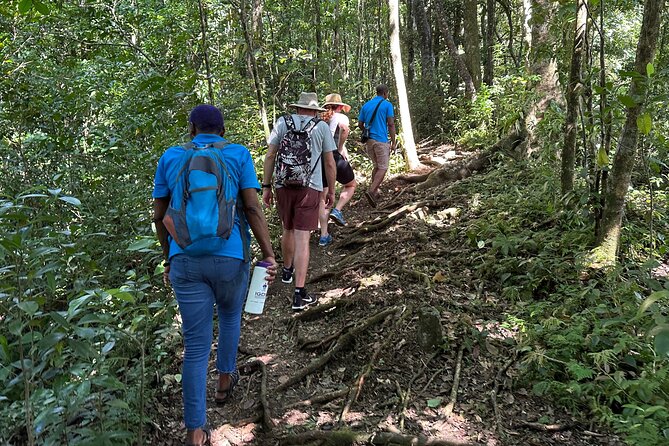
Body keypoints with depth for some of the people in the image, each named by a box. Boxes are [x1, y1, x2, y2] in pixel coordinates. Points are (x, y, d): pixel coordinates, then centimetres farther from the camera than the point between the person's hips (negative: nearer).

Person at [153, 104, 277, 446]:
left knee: (196, 345, 6)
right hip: (230, 256, -1)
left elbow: (159, 216, 10)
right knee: (230, 314, 30)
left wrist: (169, 258, 21)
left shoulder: (170, 158, 9)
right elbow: (252, 208, -7)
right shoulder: (238, 155, 3)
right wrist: (269, 255, -8)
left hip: (186, 259, 1)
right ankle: (225, 380, 47)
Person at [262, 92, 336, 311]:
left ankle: (287, 270, 45)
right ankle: (299, 294, -8)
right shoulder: (322, 127, 4)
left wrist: (266, 186, 9)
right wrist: (331, 190, 16)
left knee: (288, 230, 23)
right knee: (302, 239, -5)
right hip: (310, 187, -2)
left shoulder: (282, 122, 6)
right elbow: (329, 163, 5)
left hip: (283, 186, 2)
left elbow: (270, 155, 3)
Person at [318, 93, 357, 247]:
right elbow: (344, 128, -23)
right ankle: (337, 210, 2)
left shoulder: (320, 119, 13)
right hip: (336, 157, -4)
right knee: (351, 186, 25)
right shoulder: (341, 117, 1)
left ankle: (324, 236, 11)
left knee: (322, 197, 12)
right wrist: (340, 148, -13)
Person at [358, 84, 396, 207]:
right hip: (381, 140, -6)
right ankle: (371, 191, -20)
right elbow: (391, 124, -9)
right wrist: (393, 142, -4)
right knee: (383, 168, -3)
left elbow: (360, 125, 12)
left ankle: (375, 192, 18)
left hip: (368, 140, 6)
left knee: (376, 166, 19)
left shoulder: (366, 105, 12)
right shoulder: (387, 105, -3)